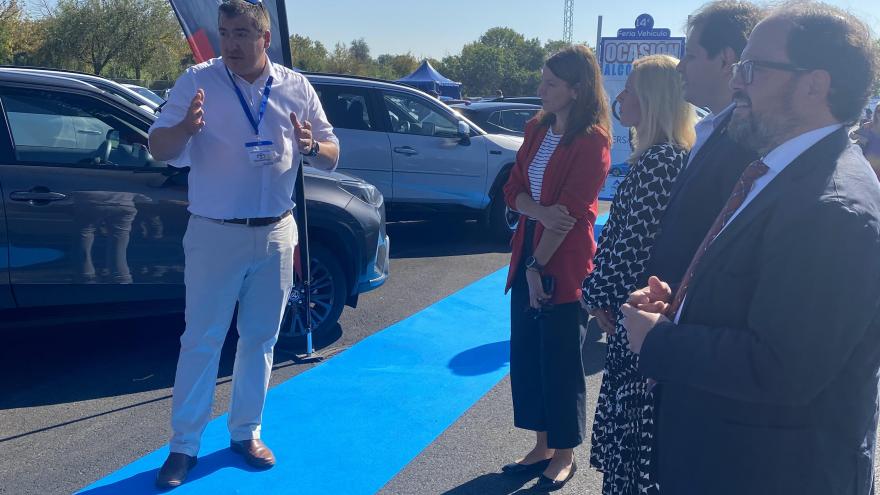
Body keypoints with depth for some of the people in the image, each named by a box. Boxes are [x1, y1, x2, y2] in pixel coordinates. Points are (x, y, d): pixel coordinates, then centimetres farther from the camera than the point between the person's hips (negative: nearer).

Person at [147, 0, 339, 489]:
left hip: (276, 234, 3)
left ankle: (245, 432, 27)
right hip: (215, 233, -3)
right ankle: (183, 444, 14)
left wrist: (311, 146, -16)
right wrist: (186, 126, -27)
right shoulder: (198, 80, -4)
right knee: (201, 340, 1)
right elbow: (159, 150, -5)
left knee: (260, 339, 12)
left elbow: (332, 157, 7)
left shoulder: (296, 87, 4)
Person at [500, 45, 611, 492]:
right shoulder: (538, 129, 9)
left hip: (563, 264, -7)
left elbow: (571, 212, -17)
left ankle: (564, 455, 23)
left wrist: (539, 266, -15)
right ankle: (542, 447, 29)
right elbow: (514, 188, 4)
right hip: (527, 255, 7)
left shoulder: (592, 141, -14)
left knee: (560, 362, 4)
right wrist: (541, 211, -16)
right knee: (525, 355, 13)